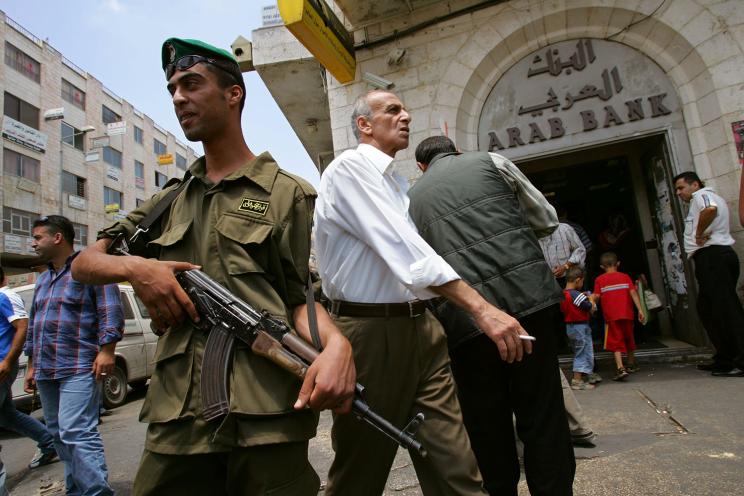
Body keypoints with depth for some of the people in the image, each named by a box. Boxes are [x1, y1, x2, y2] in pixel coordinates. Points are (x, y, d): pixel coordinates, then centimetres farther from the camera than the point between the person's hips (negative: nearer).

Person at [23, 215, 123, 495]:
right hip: (46, 372, 9)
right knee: (59, 435, 12)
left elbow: (110, 311, -12)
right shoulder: (43, 279, 22)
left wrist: (106, 350, -20)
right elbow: (33, 325, 26)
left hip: (78, 369, -8)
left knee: (77, 434, -14)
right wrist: (32, 365, 23)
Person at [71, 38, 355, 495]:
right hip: (176, 418, 5)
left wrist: (335, 343, -22)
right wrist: (135, 267, -4)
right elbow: (84, 264, 18)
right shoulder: (169, 201, 16)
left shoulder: (289, 192, 2)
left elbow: (300, 297, -1)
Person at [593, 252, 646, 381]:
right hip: (627, 314, 4)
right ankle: (631, 364, 39)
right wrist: (640, 310, -3)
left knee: (616, 342, -4)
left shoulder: (599, 280, -2)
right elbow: (633, 293, -3)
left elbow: (596, 297, -9)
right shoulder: (625, 277, 6)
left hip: (611, 316, -4)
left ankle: (621, 368, -19)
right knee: (628, 339, 22)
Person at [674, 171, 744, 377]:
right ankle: (725, 359, 17)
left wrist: (698, 234, -16)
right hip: (718, 256, 11)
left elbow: (710, 209, -28)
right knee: (707, 308, 13)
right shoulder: (712, 198, 29)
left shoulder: (701, 195, -5)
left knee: (725, 308, -11)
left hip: (711, 256, -11)